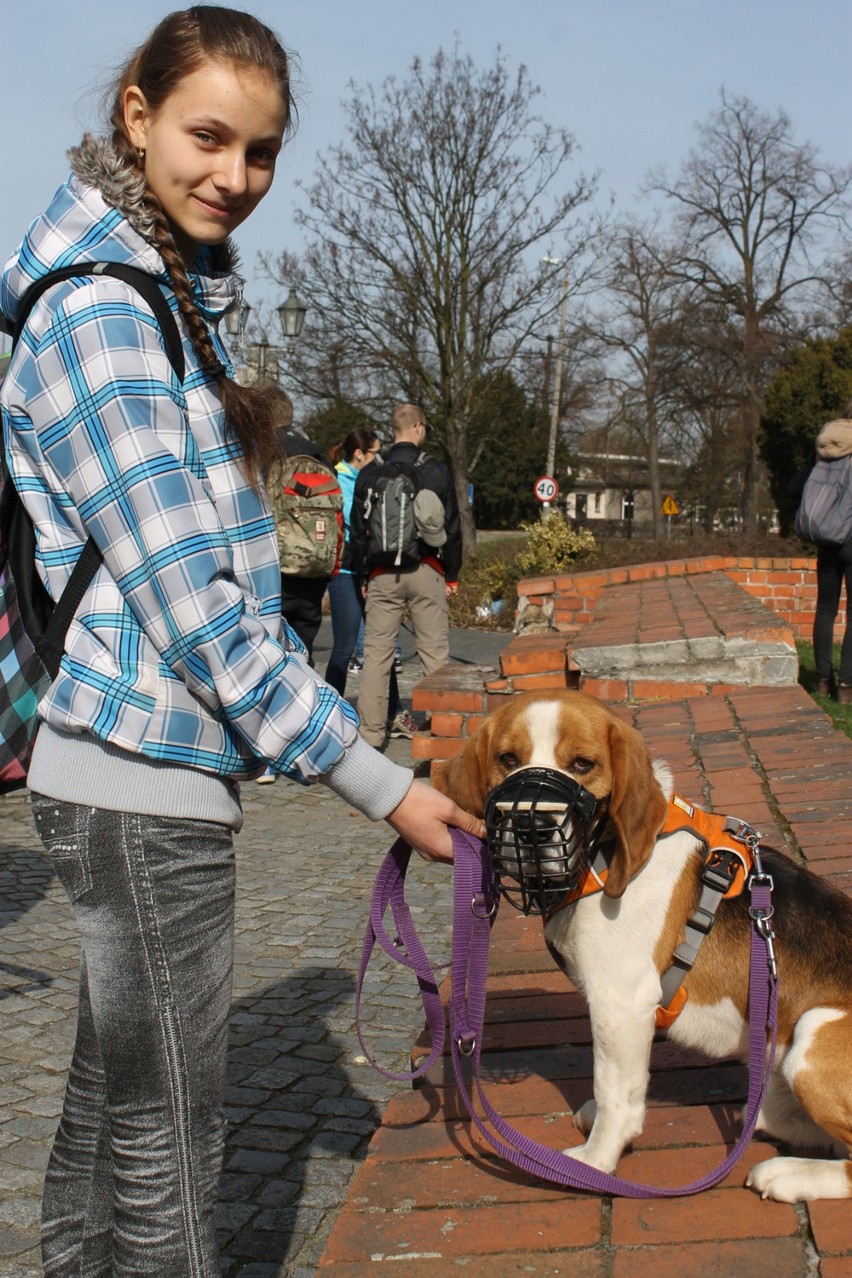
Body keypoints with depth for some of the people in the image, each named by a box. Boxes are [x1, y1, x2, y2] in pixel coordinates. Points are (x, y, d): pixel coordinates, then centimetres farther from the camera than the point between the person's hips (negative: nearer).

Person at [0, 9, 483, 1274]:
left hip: (129, 763, 10)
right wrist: (379, 781, -15)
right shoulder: (101, 316, -16)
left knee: (110, 1100, 18)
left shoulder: (175, 298, 15)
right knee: (166, 1131, 1)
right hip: (146, 775, -10)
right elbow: (192, 600, -19)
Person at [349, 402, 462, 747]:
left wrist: (364, 574, 17)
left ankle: (371, 732, 3)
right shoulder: (436, 471, 0)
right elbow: (452, 527, 3)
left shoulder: (369, 474, 4)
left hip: (382, 574, 1)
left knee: (376, 654, 4)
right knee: (435, 653, 3)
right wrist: (452, 575, 11)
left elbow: (358, 530, 8)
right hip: (426, 572, -1)